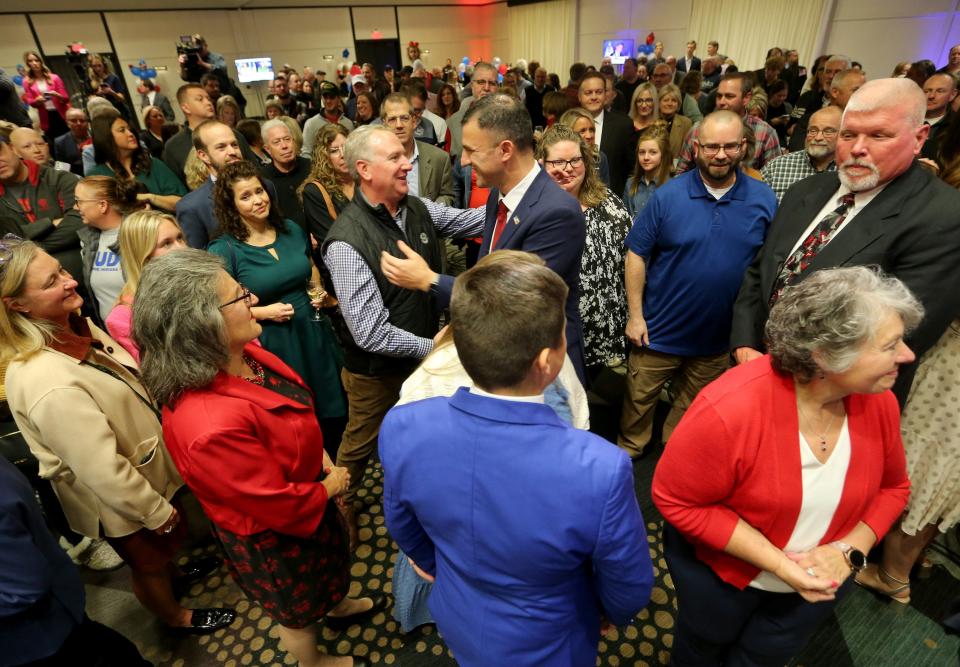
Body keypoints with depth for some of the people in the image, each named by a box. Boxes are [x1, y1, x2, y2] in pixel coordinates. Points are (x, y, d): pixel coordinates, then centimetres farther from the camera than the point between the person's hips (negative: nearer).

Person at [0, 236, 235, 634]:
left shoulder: (73, 326, -9)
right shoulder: (46, 385, -38)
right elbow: (102, 471, -31)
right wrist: (156, 511, -17)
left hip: (145, 464, 8)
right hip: (118, 500, -7)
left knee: (168, 541, 32)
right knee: (149, 559, 22)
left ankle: (171, 572, 64)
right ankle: (175, 617, 51)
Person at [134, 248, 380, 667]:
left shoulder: (241, 353, -16)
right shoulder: (211, 426, -44)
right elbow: (279, 507, -30)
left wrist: (321, 456, -4)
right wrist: (330, 486, -14)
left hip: (303, 496, 8)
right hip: (274, 537, -7)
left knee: (329, 560, 35)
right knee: (299, 608, 25)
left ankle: (339, 606, 67)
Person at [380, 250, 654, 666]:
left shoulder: (402, 430, -29)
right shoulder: (599, 470, -40)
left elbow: (403, 528, -7)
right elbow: (629, 590, -19)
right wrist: (612, 613, 6)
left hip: (456, 623, 2)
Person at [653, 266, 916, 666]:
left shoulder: (879, 402, -19)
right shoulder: (729, 410, -37)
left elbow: (891, 488, -1)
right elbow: (677, 500, -26)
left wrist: (849, 551, -17)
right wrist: (778, 562, -28)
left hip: (820, 580, 4)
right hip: (719, 570, -4)